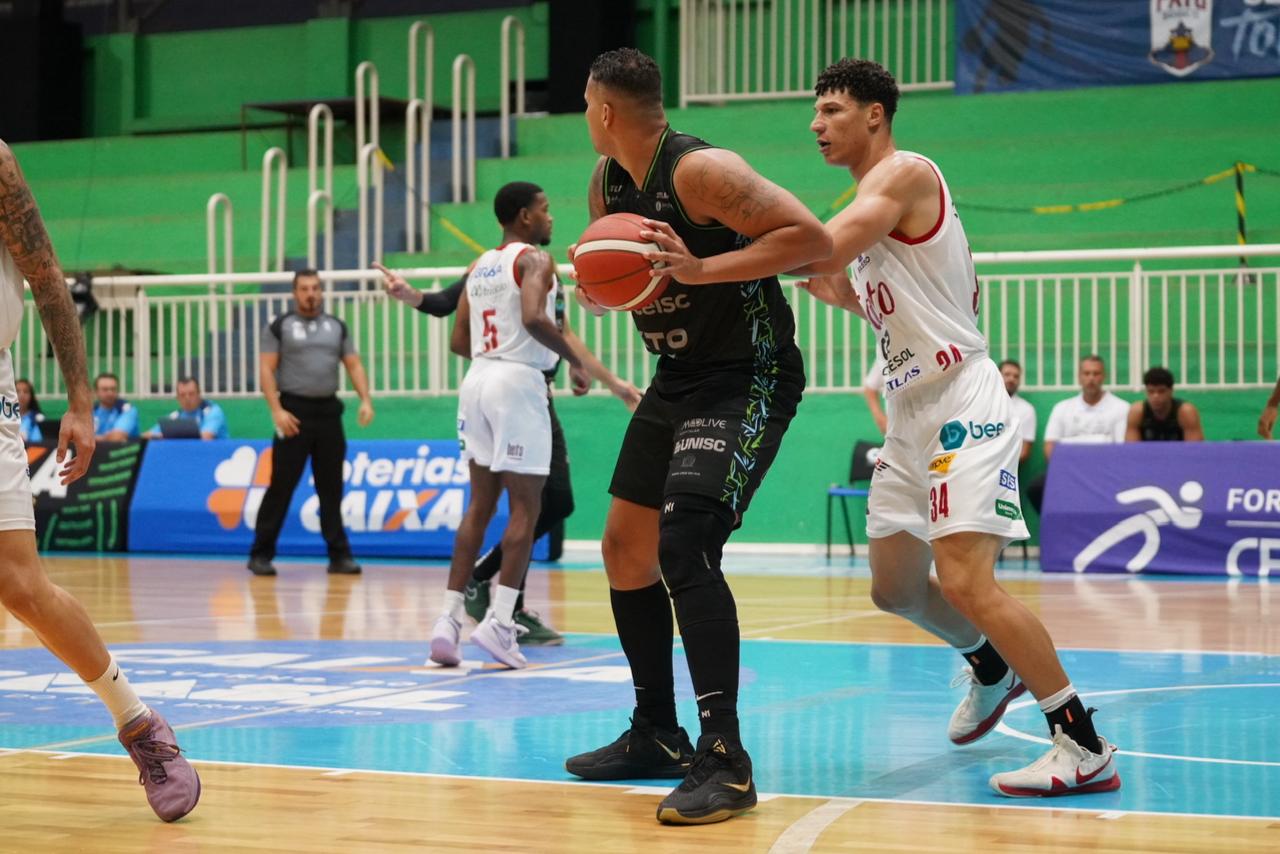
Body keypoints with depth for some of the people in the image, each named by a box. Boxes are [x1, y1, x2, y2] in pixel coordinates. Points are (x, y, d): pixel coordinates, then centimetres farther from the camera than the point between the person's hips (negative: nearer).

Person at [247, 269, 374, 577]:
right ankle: (261, 554, 4)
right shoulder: (279, 327, 2)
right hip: (295, 411, -3)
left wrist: (365, 400, -4)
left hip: (329, 411, 4)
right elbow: (266, 369, -3)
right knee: (282, 485, -3)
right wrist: (277, 410, -14)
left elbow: (354, 364, 11)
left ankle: (339, 554, 10)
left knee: (331, 487, 6)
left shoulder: (336, 327, 14)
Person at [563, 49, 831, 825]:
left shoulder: (700, 171, -21)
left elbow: (812, 238, -28)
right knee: (626, 550, 14)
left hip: (749, 377, -10)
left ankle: (726, 760, -22)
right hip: (678, 375, 10)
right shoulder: (608, 183, 5)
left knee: (685, 545, -25)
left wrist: (699, 269, -32)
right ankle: (657, 736, 28)